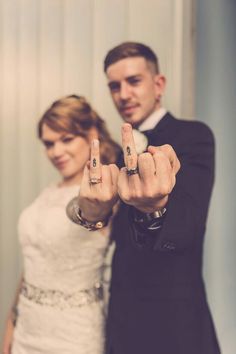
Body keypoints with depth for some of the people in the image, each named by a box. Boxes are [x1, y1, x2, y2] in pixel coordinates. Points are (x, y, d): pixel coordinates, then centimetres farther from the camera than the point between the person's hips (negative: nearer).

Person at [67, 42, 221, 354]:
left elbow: (185, 228, -27)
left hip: (171, 327, -6)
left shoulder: (193, 135, -14)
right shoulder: (126, 151, 7)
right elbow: (124, 238, 7)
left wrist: (154, 209, -50)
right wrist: (91, 213, -15)